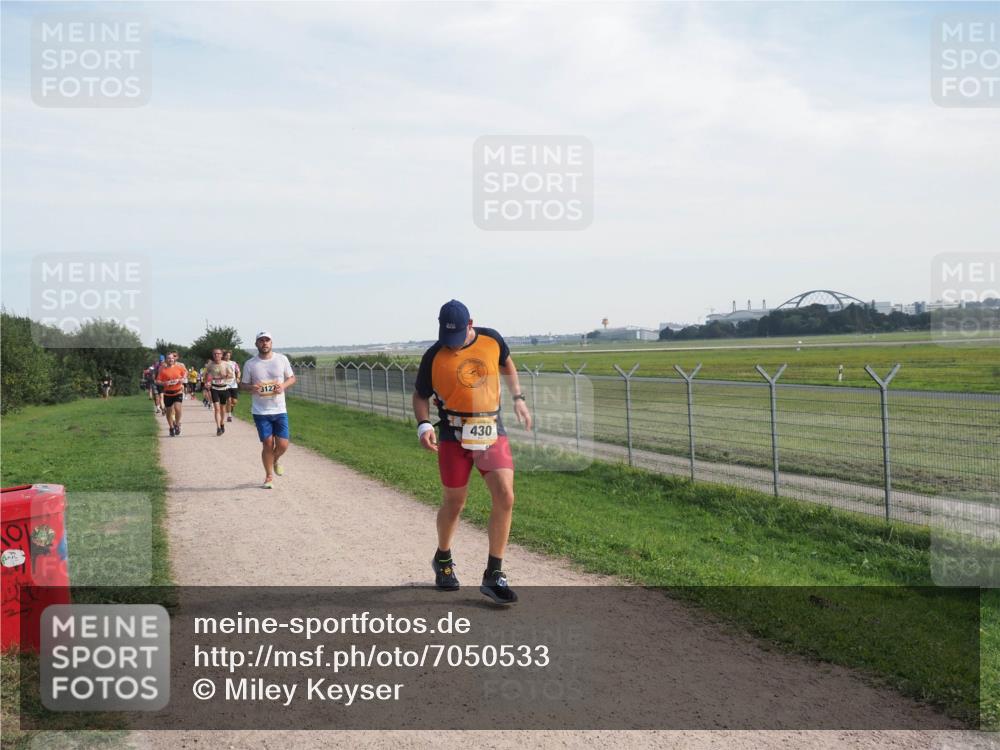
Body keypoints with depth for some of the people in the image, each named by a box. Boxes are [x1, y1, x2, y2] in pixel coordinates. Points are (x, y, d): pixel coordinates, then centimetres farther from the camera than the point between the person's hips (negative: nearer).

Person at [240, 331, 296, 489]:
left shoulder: (282, 359, 1)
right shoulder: (250, 364, -1)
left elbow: (292, 378, 10)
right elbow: (242, 385, 7)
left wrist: (283, 385, -11)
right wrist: (251, 388, -16)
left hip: (280, 410, 1)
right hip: (261, 411, -1)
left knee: (283, 445, -2)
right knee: (267, 444, -2)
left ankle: (275, 460, 33)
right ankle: (269, 476, 18)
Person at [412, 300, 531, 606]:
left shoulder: (492, 340, -4)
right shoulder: (434, 356, -11)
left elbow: (506, 364, 18)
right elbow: (420, 395, 1)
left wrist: (518, 399, 14)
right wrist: (424, 425, -16)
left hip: (492, 432, 2)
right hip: (454, 436, -2)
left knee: (505, 496, -12)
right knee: (454, 503, 9)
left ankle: (493, 575, -2)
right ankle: (442, 559, 38)